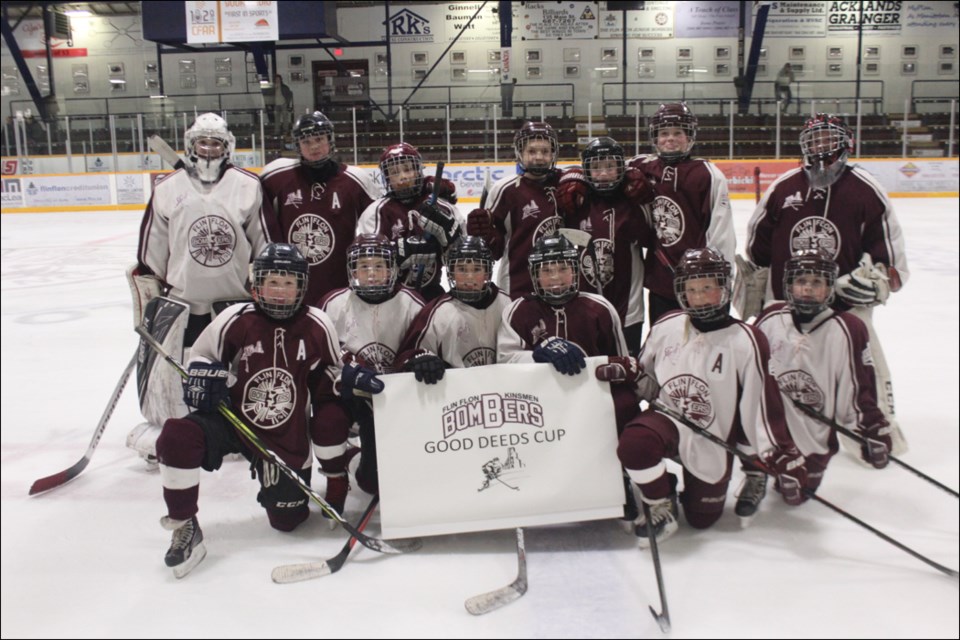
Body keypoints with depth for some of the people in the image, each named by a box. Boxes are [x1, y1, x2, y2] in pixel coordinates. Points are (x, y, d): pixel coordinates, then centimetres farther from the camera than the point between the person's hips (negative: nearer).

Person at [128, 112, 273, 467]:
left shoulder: (248, 186, -1)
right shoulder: (167, 188, 2)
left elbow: (265, 243, 3)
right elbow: (150, 250, 6)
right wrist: (146, 293, 5)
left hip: (237, 296, 0)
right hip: (181, 296, 0)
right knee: (165, 363, 0)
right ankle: (161, 427, 19)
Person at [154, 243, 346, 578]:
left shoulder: (318, 326, -6)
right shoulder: (235, 319, -9)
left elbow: (330, 376, 6)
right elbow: (201, 358, 4)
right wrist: (203, 380, -18)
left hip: (287, 437, 1)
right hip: (231, 419, 0)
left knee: (287, 519, 5)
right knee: (177, 436, -30)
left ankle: (279, 483, 43)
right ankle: (184, 528, -10)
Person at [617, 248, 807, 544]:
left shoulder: (746, 341, -14)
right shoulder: (666, 327, -4)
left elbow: (762, 402, -13)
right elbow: (644, 374, 13)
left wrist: (781, 454, -16)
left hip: (712, 441, -1)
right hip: (668, 417, 1)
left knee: (702, 519, 9)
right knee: (633, 444, -34)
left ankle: (697, 487, 45)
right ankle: (661, 505, -4)